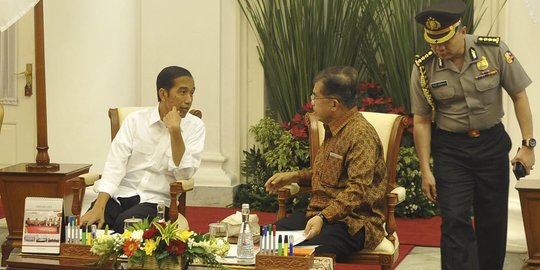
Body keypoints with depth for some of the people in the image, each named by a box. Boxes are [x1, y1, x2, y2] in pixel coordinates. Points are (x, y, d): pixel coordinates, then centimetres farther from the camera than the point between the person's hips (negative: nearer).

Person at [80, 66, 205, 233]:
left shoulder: (195, 127, 1)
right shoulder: (136, 120, 2)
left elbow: (184, 174, -7)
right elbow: (115, 164, -6)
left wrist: (175, 131, -17)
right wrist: (99, 207, -19)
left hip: (155, 200, -1)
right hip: (121, 194, 1)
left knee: (124, 222, -31)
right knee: (89, 224, -27)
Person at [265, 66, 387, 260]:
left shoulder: (361, 134, -15)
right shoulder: (333, 129, 18)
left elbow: (358, 189, -23)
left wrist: (323, 217, -31)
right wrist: (294, 176, 20)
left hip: (354, 221, -9)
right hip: (322, 214, 9)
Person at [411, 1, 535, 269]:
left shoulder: (494, 50, -12)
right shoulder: (423, 68, -10)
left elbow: (519, 96, -3)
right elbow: (421, 121, -4)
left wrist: (528, 145, -7)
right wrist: (425, 170, -5)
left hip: (492, 143, 1)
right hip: (450, 149, -1)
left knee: (493, 219, 10)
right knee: (455, 221, -8)